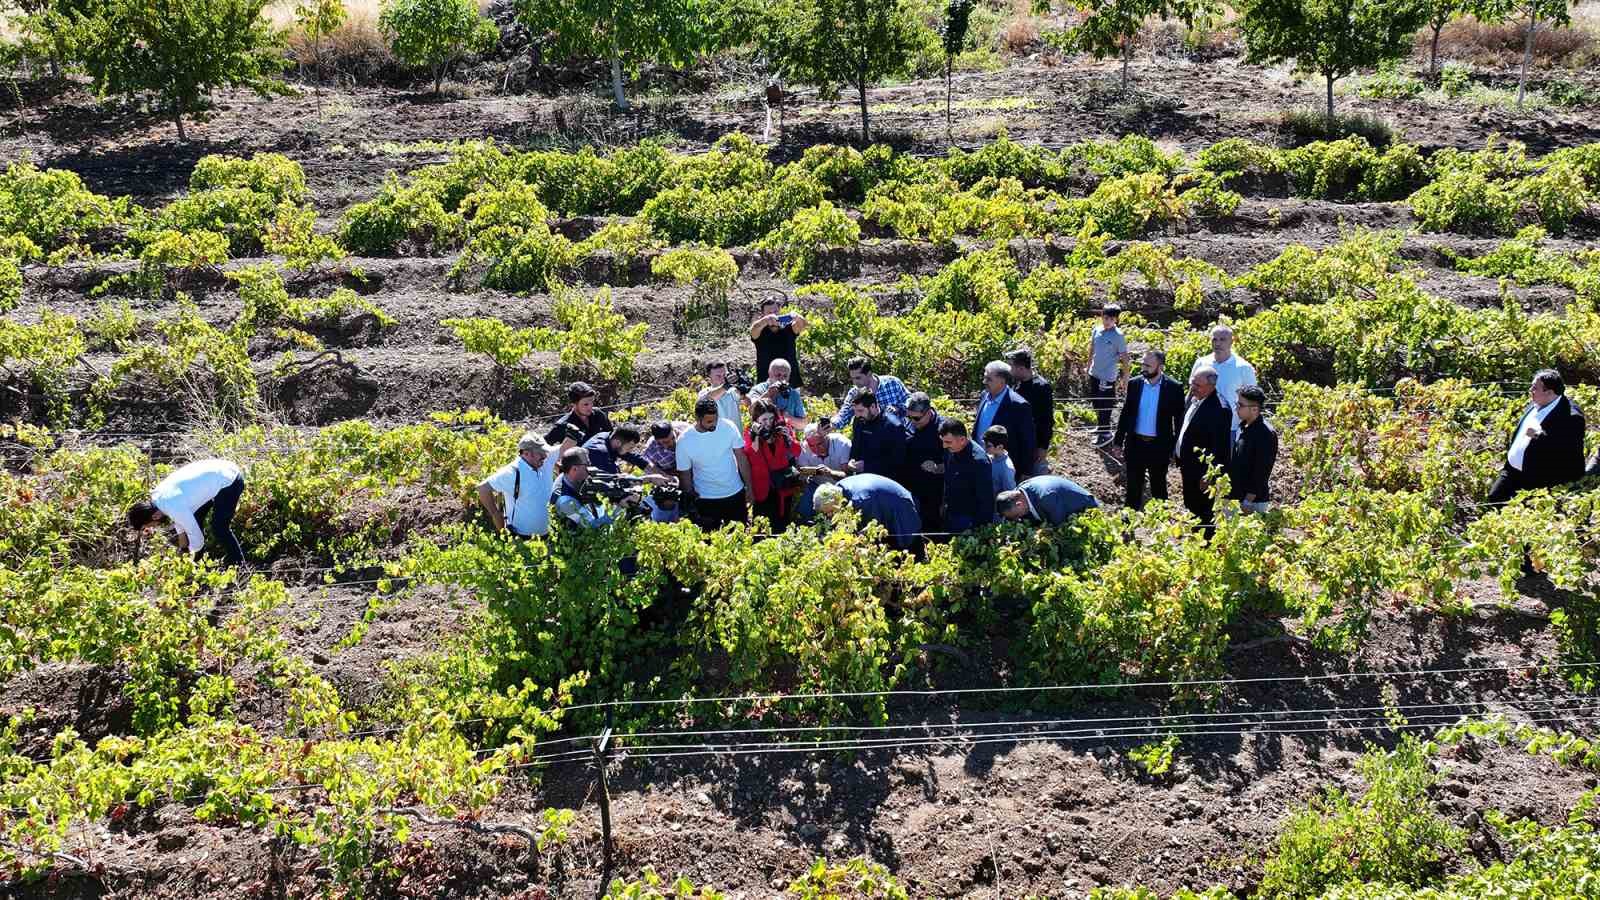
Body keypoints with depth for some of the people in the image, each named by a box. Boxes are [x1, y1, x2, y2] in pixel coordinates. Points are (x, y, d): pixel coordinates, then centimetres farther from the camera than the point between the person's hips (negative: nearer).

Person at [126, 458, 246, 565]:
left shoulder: (174, 508, -29)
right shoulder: (157, 495, -2)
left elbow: (197, 538, -18)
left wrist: (192, 553, 2)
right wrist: (183, 548, 22)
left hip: (230, 480, -10)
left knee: (219, 528, -11)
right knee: (194, 519, 13)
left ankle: (239, 565, 6)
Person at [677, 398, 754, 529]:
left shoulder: (728, 427, -13)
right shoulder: (684, 441, -16)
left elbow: (741, 459, -3)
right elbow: (685, 475, -5)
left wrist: (749, 488, -2)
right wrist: (691, 503, -3)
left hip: (736, 494, 1)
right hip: (706, 500, -1)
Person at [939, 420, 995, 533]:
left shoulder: (979, 461, -28)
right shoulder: (950, 451, -3)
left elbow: (986, 499, -23)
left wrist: (982, 527, -20)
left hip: (969, 520, -8)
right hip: (950, 515, 8)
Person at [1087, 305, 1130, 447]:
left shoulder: (1118, 336, -16)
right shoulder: (1097, 330, 1)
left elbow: (1124, 357, -12)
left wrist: (1125, 378, -9)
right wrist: (1088, 367, 18)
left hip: (1107, 377, -6)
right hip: (1094, 373, 7)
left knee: (1104, 406, 1)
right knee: (1096, 403, 20)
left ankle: (1105, 433, 14)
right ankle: (1101, 426, 38)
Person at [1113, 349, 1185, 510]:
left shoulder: (1174, 388, -11)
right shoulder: (1135, 384, -2)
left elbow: (1179, 419, -5)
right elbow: (1125, 413, 5)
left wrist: (1176, 447, -5)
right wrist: (1118, 440, 4)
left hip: (1159, 445, -2)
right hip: (1135, 443, 2)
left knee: (1158, 487, 12)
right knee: (1133, 486, 13)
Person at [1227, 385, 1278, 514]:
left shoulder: (1266, 434, -16)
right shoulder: (1243, 427, 10)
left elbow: (1262, 473, -19)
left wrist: (1248, 501, -20)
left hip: (1254, 501, -9)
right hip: (1236, 497, 9)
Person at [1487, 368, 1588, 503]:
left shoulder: (1570, 416, -20)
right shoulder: (1534, 404, 7)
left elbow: (1567, 450, -29)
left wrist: (1539, 435, -31)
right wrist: (1508, 460, 19)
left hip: (1539, 480, -8)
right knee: (1494, 497, 7)